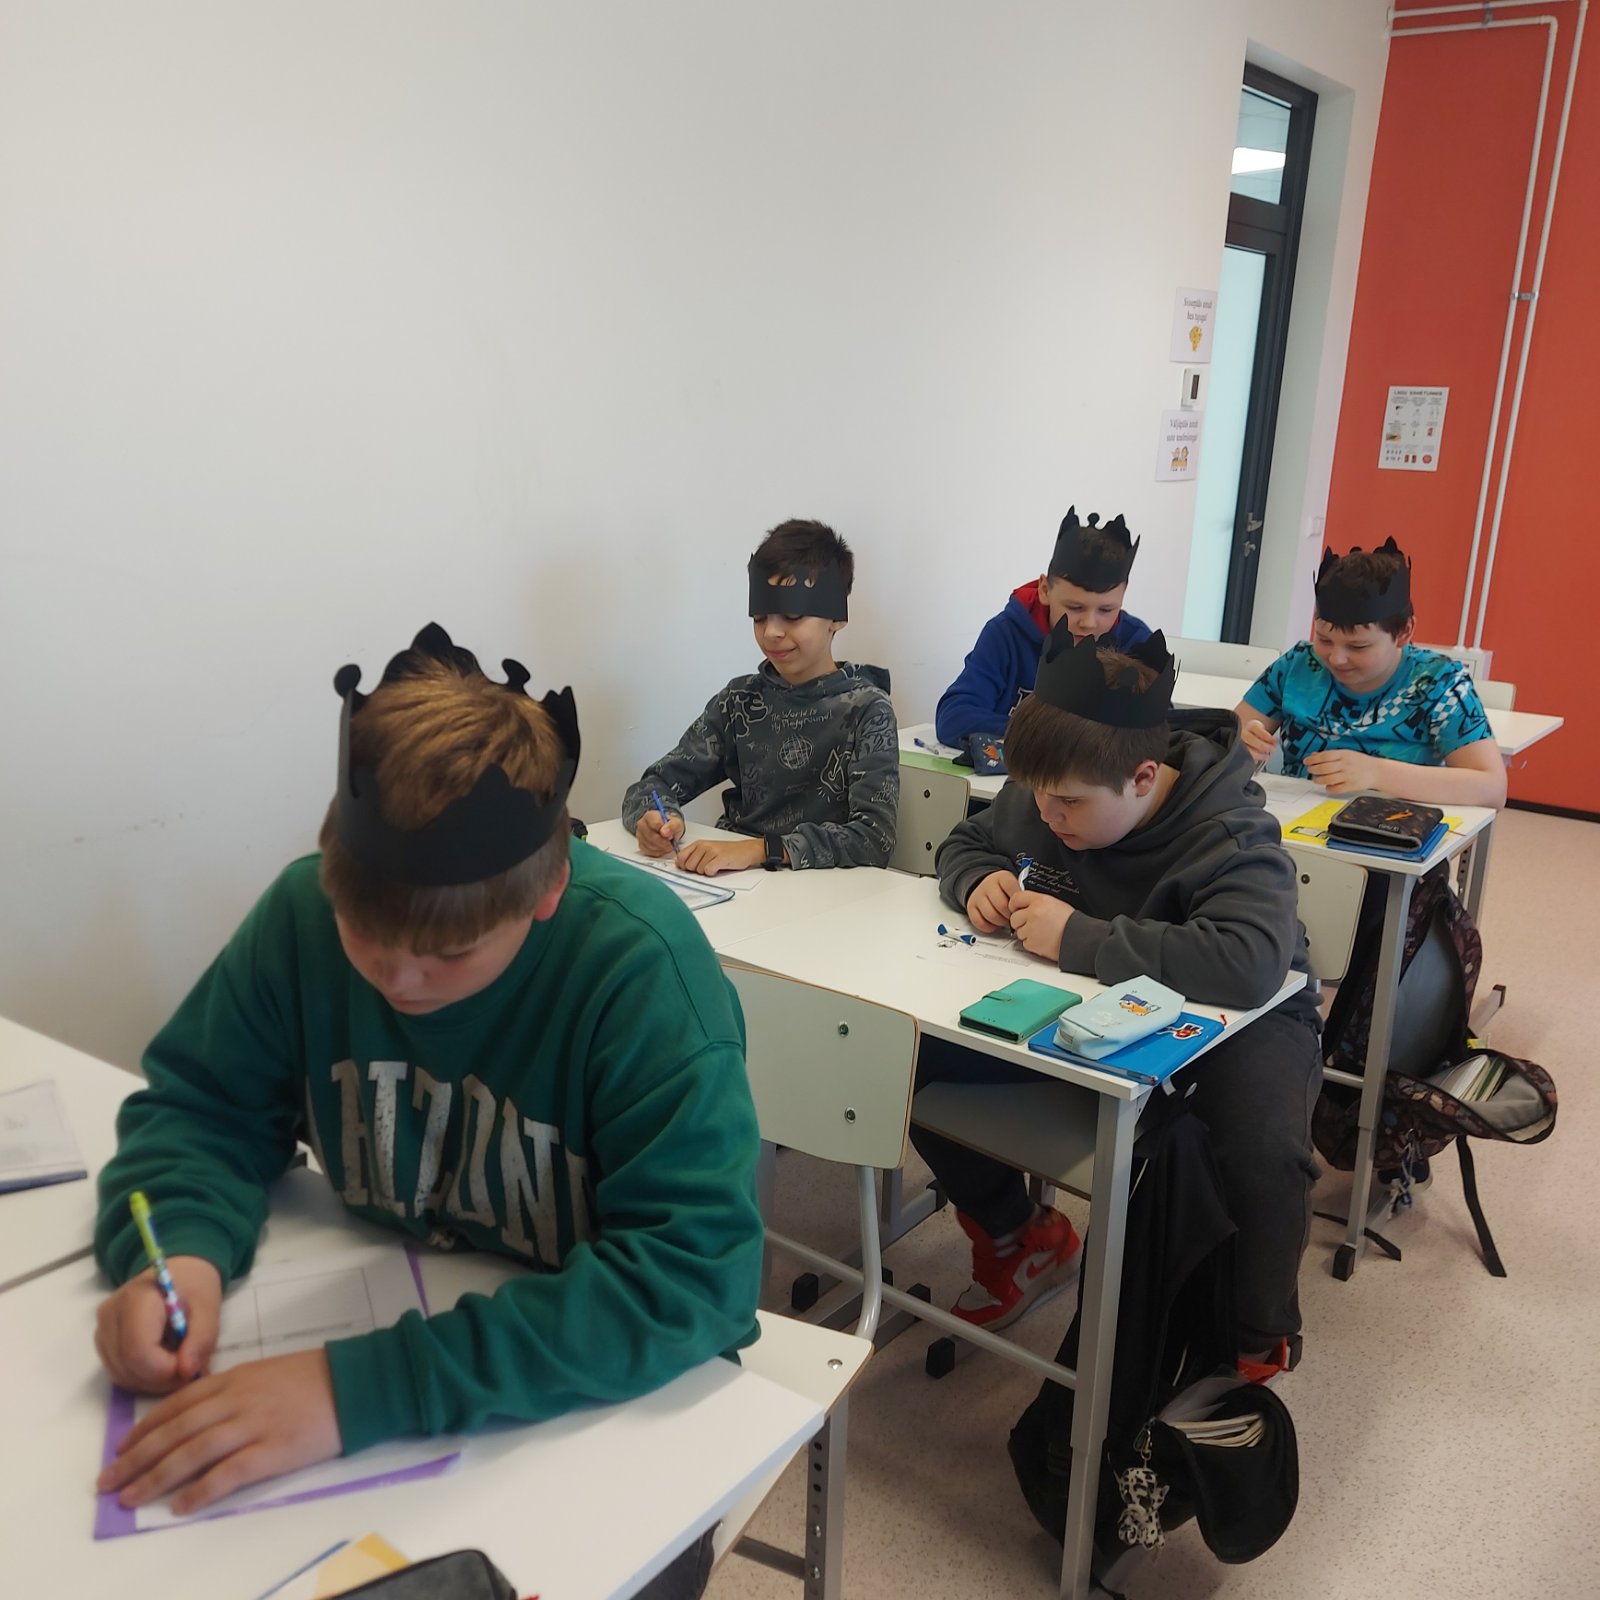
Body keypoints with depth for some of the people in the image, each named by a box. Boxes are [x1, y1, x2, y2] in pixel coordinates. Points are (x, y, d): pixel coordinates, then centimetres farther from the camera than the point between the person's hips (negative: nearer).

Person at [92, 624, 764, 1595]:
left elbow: (694, 1274, -32)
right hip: (380, 1322, 5)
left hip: (603, 1396, -4)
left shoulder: (642, 962, -26)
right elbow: (198, 1103, 0)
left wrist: (366, 1387, -38)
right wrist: (181, 1248, -22)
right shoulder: (308, 910, -12)